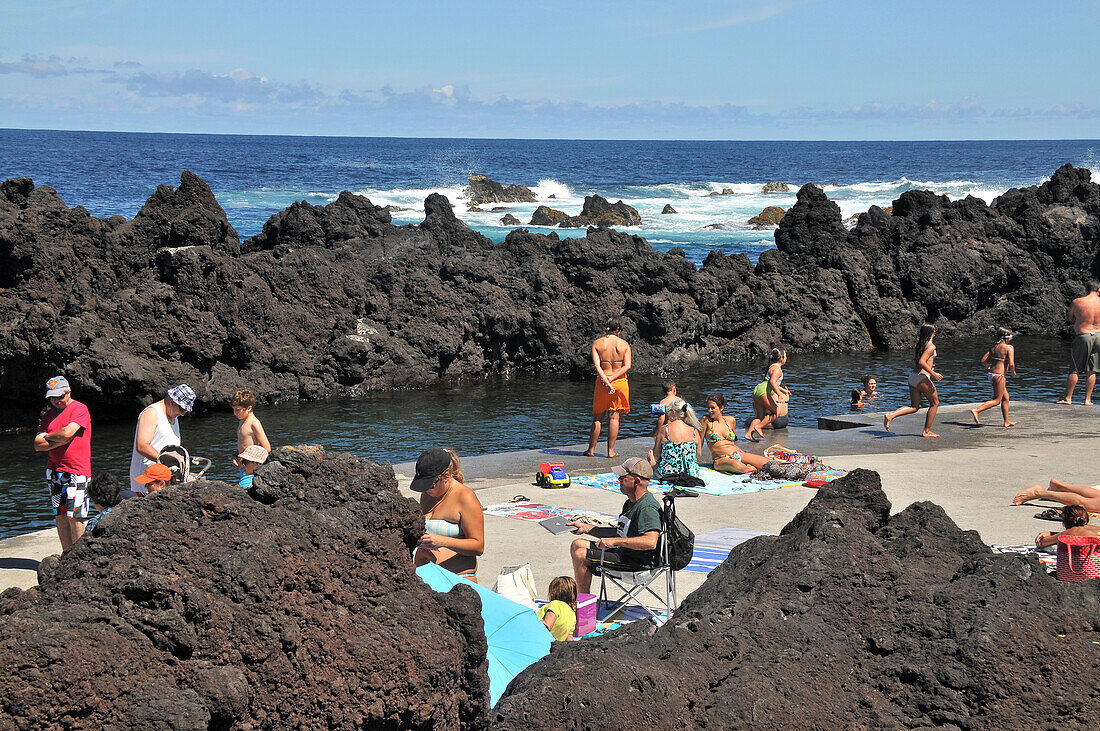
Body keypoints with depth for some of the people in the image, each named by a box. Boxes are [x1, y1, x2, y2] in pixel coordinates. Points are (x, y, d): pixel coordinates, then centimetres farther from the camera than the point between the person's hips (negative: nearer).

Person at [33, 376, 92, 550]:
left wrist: (47, 436, -1)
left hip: (76, 472, -6)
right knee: (60, 516, 6)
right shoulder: (49, 415, 15)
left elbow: (67, 432, -19)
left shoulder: (79, 409, -4)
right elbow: (37, 445, 8)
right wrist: (58, 442, -8)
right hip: (54, 471, 6)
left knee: (74, 516, -9)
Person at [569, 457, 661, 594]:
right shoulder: (631, 503, 14)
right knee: (577, 545, 14)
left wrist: (614, 541, -33)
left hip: (637, 562, -11)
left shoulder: (648, 508, -21)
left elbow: (651, 542, -35)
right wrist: (586, 528, 19)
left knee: (580, 555, -18)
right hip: (622, 551, 11)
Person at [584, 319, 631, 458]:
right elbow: (627, 366, -10)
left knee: (597, 417, 9)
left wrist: (606, 381, -16)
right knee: (614, 417, 4)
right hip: (620, 382, 0)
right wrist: (611, 379, -12)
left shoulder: (597, 343, -2)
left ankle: (591, 450, 14)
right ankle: (611, 451, 5)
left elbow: (597, 366, -12)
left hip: (602, 381, 0)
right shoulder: (624, 344, -2)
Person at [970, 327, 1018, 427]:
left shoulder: (994, 347, 8)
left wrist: (988, 367, 26)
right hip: (999, 376, -8)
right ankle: (976, 410, -14)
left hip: (992, 374, 8)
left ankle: (1007, 421, 25)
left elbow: (983, 360, 6)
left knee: (1005, 398, 18)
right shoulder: (1009, 348, -11)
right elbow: (1011, 364, -19)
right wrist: (1013, 372, 2)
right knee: (997, 400, 0)